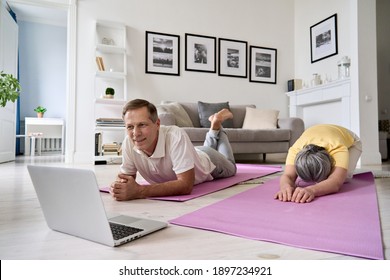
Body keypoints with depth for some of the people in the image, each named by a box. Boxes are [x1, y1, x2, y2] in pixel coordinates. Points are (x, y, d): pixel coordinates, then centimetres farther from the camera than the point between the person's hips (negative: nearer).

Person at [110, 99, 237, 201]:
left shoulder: (175, 136, -48)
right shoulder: (128, 142, -35)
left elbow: (186, 185, -51)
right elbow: (126, 176, -21)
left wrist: (139, 191, -59)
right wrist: (119, 185, -45)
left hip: (206, 160, -3)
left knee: (230, 168, 32)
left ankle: (217, 124, 41)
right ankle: (214, 131, 53)